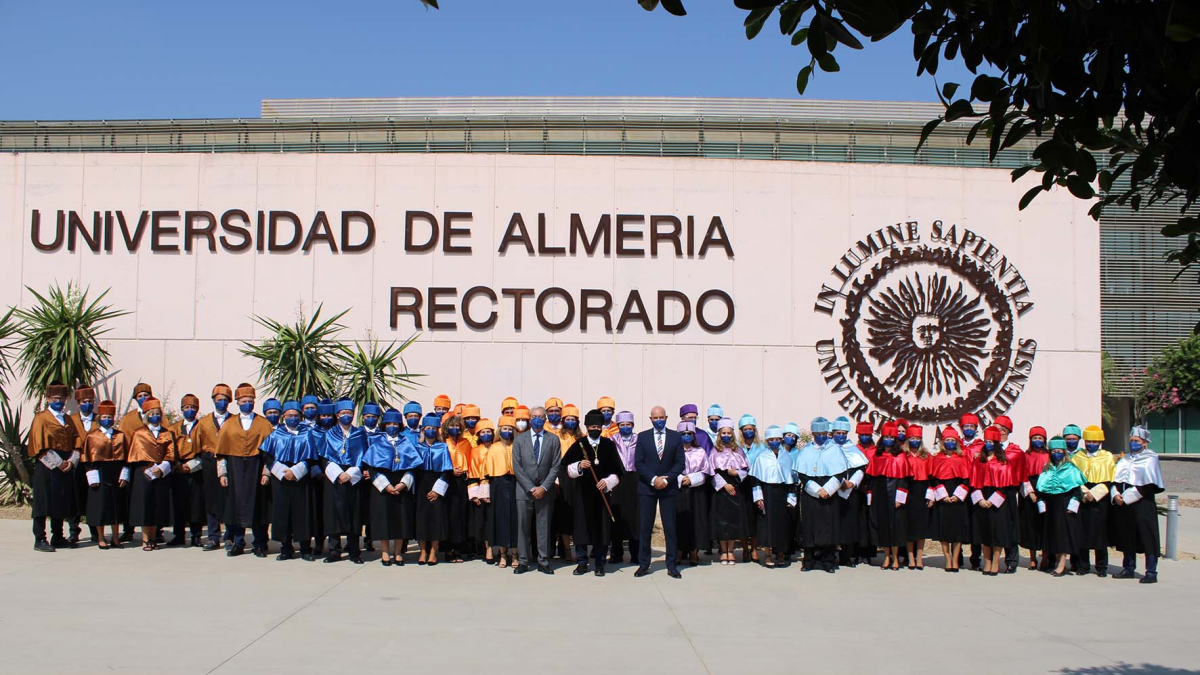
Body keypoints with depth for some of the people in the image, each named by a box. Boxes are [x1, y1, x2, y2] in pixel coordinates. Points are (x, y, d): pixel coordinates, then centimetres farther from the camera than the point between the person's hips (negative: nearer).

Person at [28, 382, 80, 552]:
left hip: (66, 467, 6)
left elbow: (76, 443, 10)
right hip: (46, 467, -6)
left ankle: (57, 537, 16)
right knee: (44, 503, -5)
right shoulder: (41, 418, -1)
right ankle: (40, 540, -1)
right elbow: (40, 446, -9)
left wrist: (71, 462, -6)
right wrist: (57, 463, -14)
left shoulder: (67, 420, 16)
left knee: (61, 502, 8)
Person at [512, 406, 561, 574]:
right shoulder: (519, 440, 7)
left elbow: (556, 466, 1)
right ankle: (523, 561, 8)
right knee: (523, 527, 1)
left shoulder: (553, 440, 6)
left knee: (544, 527, 3)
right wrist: (531, 488, -8)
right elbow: (517, 467, 1)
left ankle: (543, 562, 9)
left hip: (545, 491, 0)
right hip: (524, 490, 0)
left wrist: (544, 487, -9)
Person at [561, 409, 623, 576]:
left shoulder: (609, 445, 5)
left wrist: (607, 481, -10)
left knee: (602, 528, 1)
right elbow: (564, 468, 0)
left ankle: (599, 563, 10)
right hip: (582, 493, 0)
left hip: (602, 493, 1)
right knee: (581, 527, 1)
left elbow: (618, 470, 6)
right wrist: (578, 466, -17)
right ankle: (582, 563, 11)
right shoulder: (578, 445, 2)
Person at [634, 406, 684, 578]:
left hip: (668, 487, 0)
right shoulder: (642, 436, 4)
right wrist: (653, 479, -13)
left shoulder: (676, 436, 4)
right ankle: (643, 565, 7)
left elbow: (680, 463, 1)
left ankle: (671, 566, 6)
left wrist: (666, 480, -11)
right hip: (646, 487, 0)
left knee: (670, 527, 1)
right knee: (645, 527, 0)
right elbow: (638, 463, -1)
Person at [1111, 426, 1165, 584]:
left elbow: (1148, 485, -12)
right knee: (1126, 538, 9)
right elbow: (1115, 479, 14)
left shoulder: (1150, 459, -2)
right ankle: (1128, 569, 17)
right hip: (1122, 505, 6)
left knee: (1147, 538, -6)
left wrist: (1127, 497, -15)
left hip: (1142, 504, -6)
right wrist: (1116, 494, -6)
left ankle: (1151, 572, -3)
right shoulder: (1125, 459, 16)